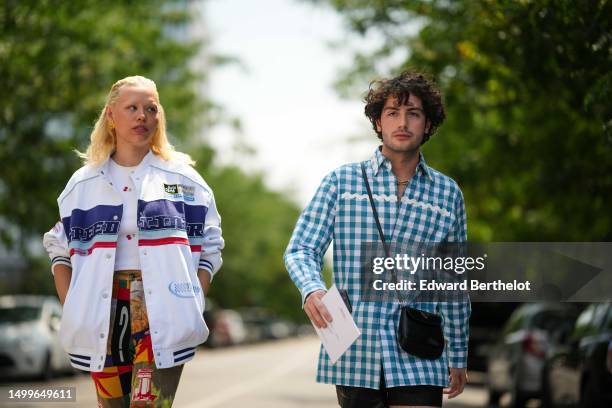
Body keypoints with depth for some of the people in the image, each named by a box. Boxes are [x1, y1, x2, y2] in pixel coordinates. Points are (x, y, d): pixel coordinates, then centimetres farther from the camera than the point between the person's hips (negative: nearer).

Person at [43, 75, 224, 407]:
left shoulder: (183, 179, 7)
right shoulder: (84, 183, 11)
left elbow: (209, 249, 8)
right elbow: (60, 251, 14)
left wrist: (191, 305, -4)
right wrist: (71, 307, 2)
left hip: (163, 312, -2)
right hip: (104, 312, 2)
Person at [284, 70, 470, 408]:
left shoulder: (448, 193, 10)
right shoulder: (341, 182, 5)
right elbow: (300, 250, 0)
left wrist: (458, 357, 17)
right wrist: (311, 290, -22)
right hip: (353, 354, -1)